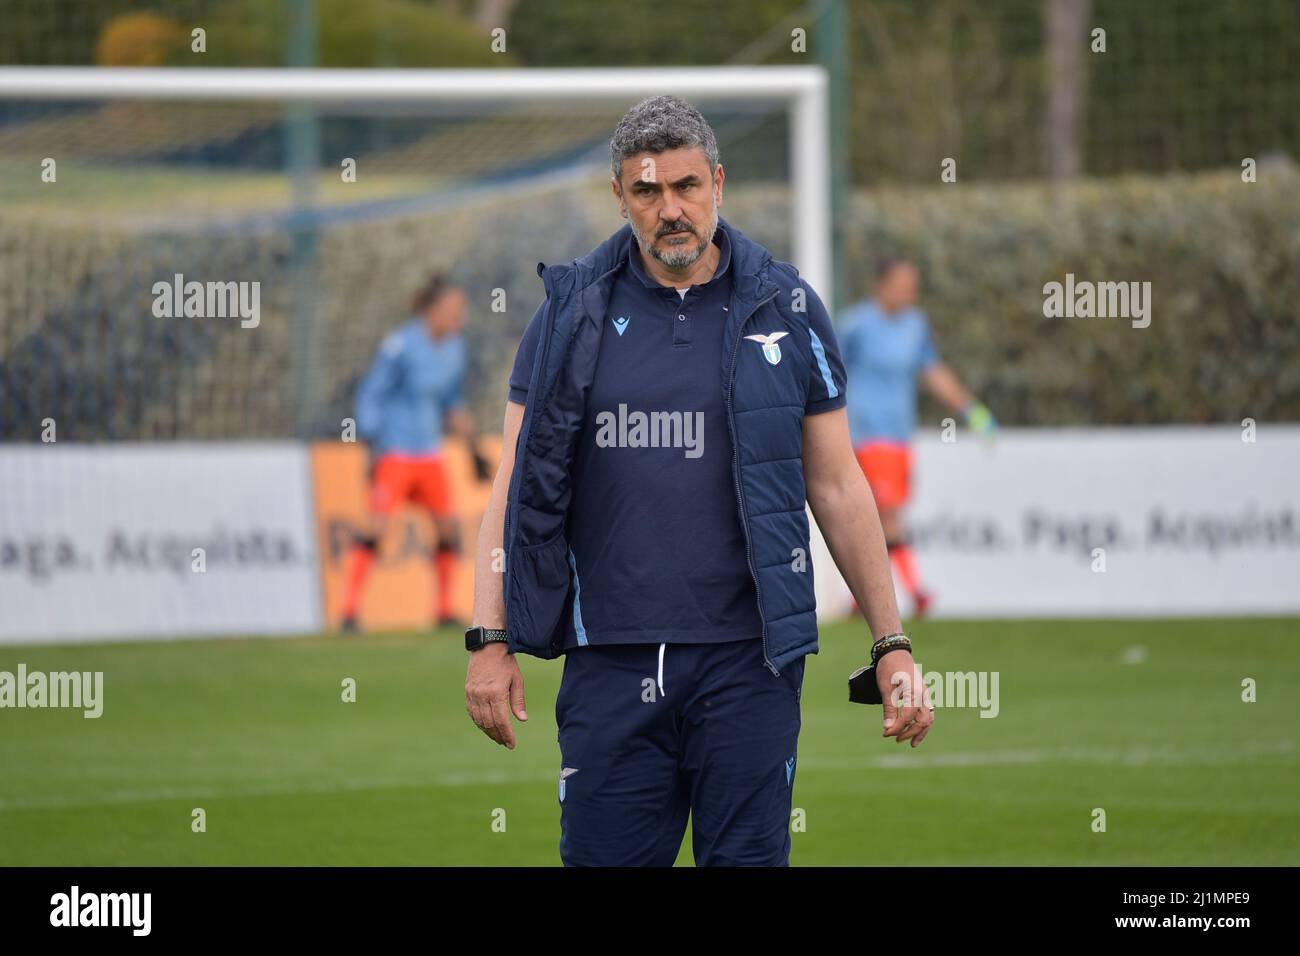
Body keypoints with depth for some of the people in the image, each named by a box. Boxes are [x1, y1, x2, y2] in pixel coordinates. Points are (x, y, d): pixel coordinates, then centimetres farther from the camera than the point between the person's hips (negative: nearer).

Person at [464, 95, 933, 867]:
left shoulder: (785, 310, 6)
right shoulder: (573, 313, 6)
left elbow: (838, 488, 9)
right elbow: (519, 483, 7)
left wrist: (893, 643, 5)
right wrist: (491, 639, -3)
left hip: (747, 659, -1)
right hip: (611, 663, 1)